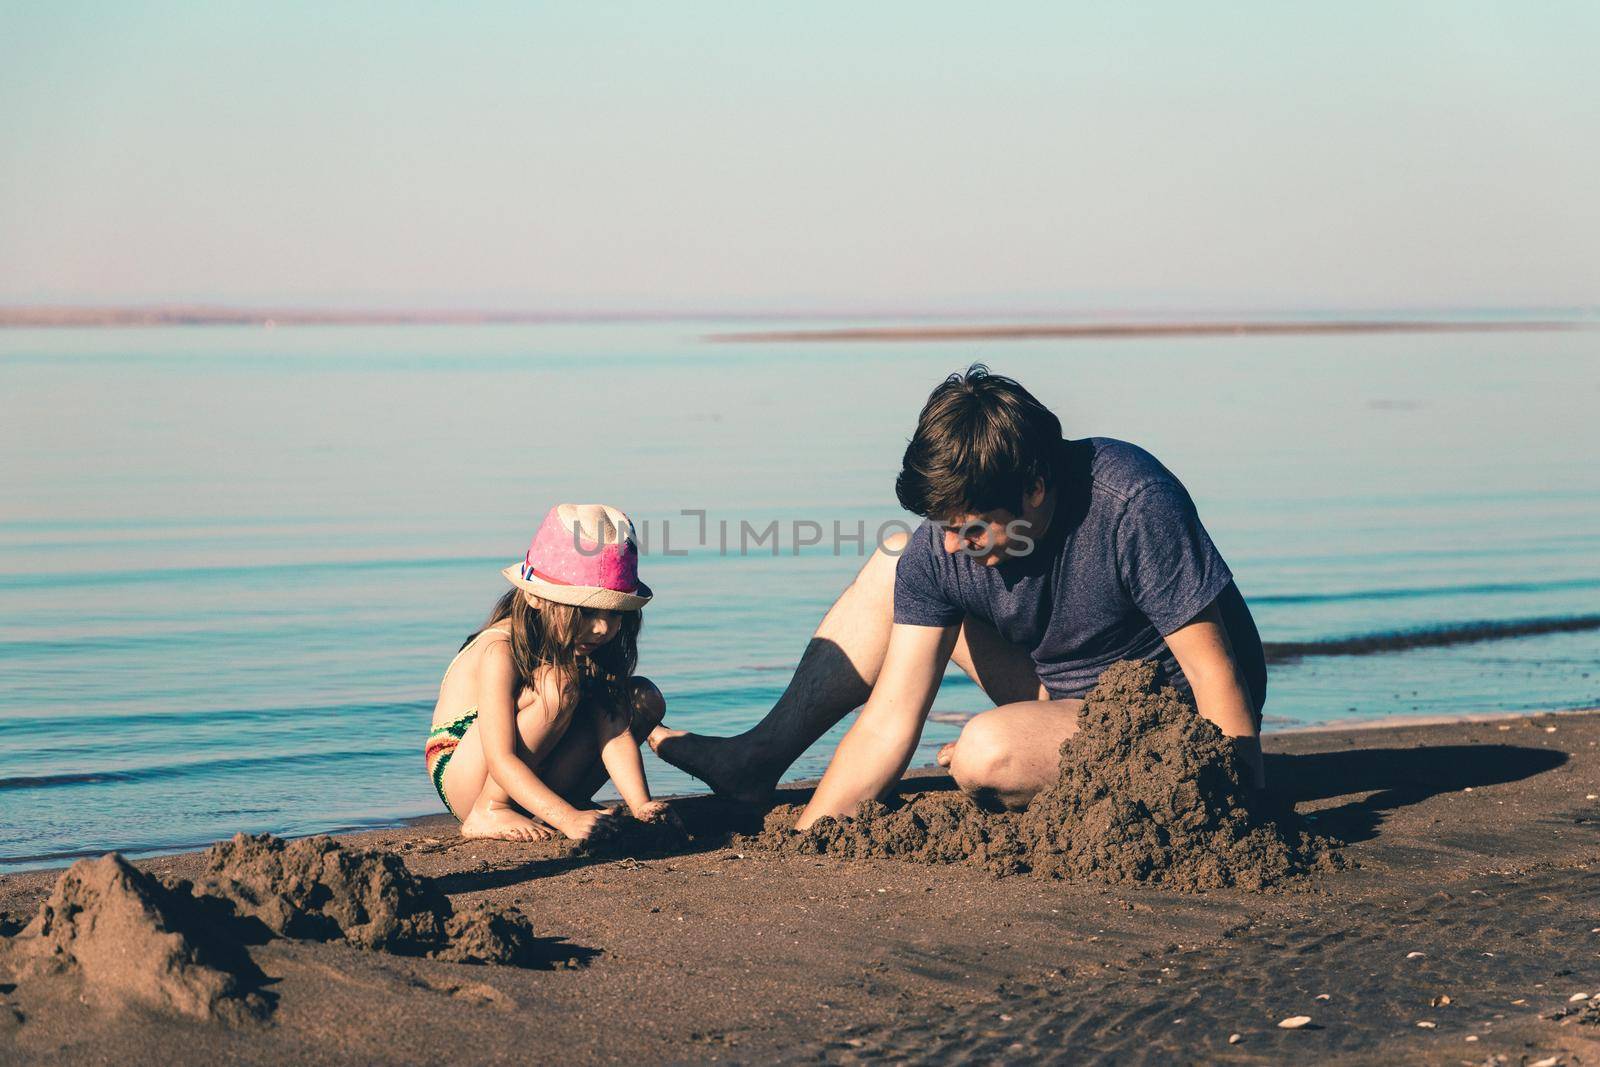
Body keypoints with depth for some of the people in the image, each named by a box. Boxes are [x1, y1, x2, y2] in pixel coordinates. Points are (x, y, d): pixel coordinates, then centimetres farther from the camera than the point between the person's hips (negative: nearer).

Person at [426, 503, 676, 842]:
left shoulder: (593, 644, -8)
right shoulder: (500, 650, -28)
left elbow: (616, 730, -16)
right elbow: (501, 760, -34)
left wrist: (641, 806, -31)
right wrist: (567, 818, -45)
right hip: (465, 784, -7)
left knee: (645, 698, -5)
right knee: (559, 683, -30)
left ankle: (540, 813, -4)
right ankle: (489, 813, -18)